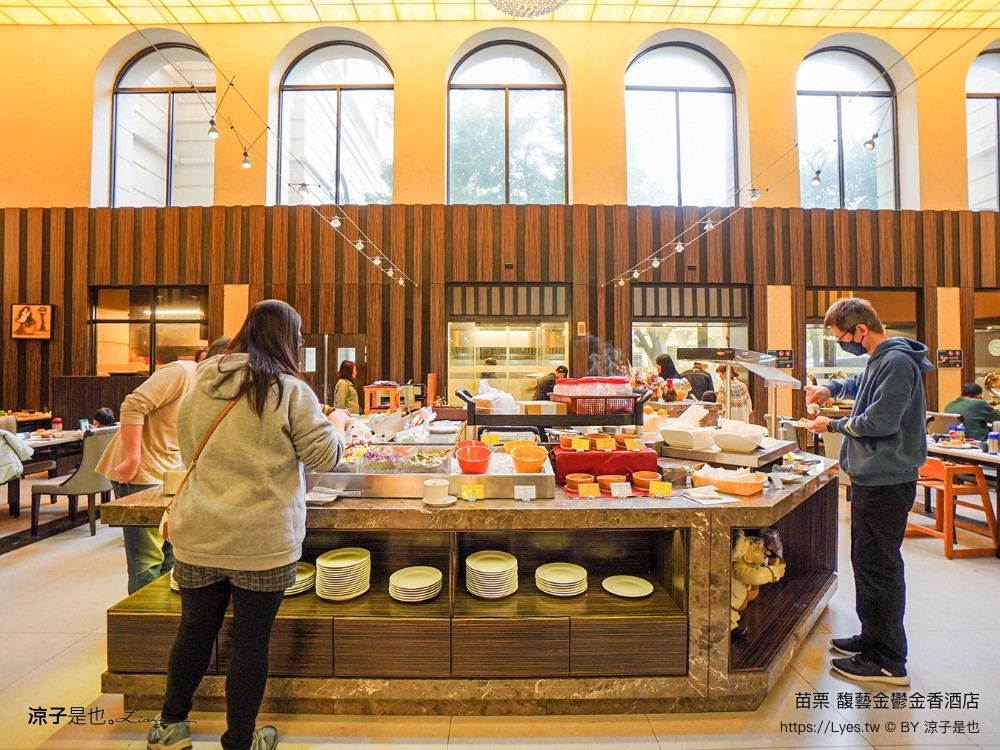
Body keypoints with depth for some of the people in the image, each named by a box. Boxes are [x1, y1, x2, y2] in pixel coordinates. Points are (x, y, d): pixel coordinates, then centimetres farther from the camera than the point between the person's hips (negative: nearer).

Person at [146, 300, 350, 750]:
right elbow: (325, 457, -9)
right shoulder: (291, 391, -14)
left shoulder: (201, 383, 3)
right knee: (250, 640, 11)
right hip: (262, 541, -5)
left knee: (195, 629, 23)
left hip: (197, 535, 5)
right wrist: (337, 424, 9)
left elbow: (187, 447, 17)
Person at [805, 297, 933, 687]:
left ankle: (888, 662, 13)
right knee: (866, 561, 19)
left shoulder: (897, 362, -18)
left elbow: (880, 421, -23)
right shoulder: (880, 359, 13)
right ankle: (872, 638, 34)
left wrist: (834, 425, -9)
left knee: (878, 567, -1)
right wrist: (831, 388, 15)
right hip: (871, 477, 10)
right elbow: (861, 383, 34)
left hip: (885, 482, -10)